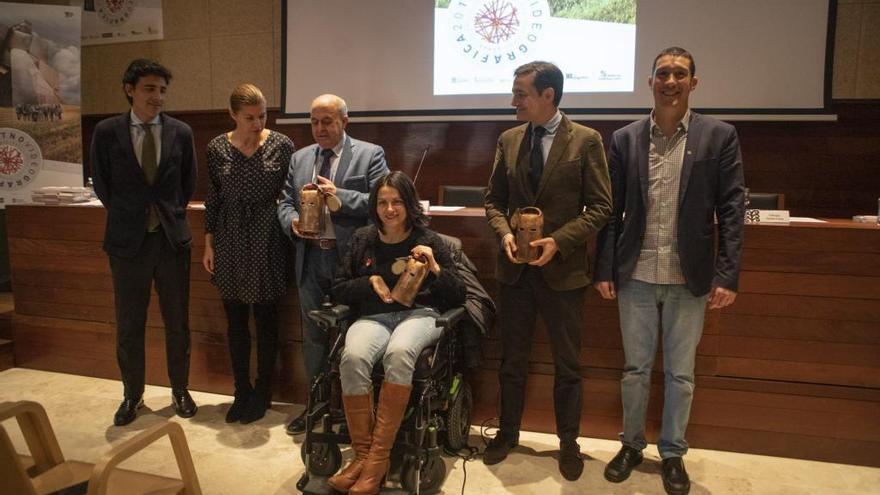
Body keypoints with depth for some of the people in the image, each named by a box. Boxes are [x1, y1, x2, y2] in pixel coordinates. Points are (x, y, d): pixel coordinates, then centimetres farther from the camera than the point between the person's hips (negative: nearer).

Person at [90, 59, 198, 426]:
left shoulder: (180, 132, 0)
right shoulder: (107, 131, -2)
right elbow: (101, 182, 7)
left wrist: (173, 214, 6)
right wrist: (125, 215, 6)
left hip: (172, 237, 1)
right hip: (127, 240, 0)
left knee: (177, 323, 9)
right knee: (128, 326, 10)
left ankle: (180, 391, 26)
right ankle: (132, 395, 27)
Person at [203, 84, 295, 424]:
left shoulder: (281, 145, -4)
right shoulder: (217, 147, 1)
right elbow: (212, 198, 6)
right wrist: (208, 243, 5)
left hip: (266, 242, -2)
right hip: (229, 242, 2)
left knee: (265, 320, 8)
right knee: (235, 321, 10)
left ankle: (262, 393, 24)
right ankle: (242, 392, 26)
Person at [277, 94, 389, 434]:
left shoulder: (369, 155, -2)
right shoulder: (300, 158, 14)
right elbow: (285, 201, 15)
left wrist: (339, 195, -19)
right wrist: (292, 221, -6)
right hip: (310, 258, 5)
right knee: (313, 336, 15)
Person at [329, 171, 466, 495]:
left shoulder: (429, 241, 8)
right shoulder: (363, 240, 14)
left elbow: (458, 298, 6)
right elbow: (338, 290, 16)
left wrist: (435, 268, -10)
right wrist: (370, 282, -1)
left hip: (420, 314, -2)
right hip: (374, 317, 2)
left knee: (399, 353, -38)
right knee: (352, 358, -33)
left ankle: (379, 456, -27)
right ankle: (361, 455, -20)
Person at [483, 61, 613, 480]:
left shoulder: (586, 140, -6)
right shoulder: (509, 140, 5)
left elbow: (601, 206, -7)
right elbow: (493, 199, 10)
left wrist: (559, 241, -18)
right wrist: (504, 233, -9)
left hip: (562, 269, -3)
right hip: (515, 267, 4)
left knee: (567, 364, 11)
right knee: (512, 360, 15)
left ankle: (568, 443, 30)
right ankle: (507, 433, 34)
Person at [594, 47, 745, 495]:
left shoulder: (720, 136, -1)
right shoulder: (625, 139, 3)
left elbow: (731, 210, -3)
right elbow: (612, 211, 3)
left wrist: (727, 275, -9)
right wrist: (604, 269, 0)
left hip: (689, 278, -1)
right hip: (636, 276, 1)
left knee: (680, 374, 12)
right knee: (635, 369, 13)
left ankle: (672, 453, 31)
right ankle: (631, 445, 33)